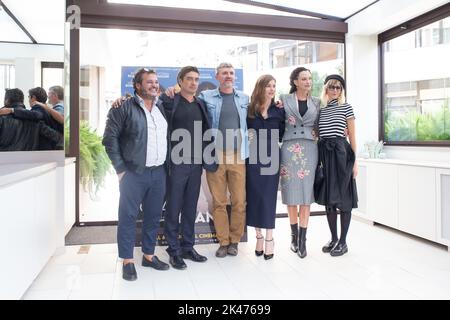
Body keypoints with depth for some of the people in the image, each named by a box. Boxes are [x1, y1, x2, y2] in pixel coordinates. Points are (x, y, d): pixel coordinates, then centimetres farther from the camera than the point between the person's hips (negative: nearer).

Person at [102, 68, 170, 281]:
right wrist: (120, 169, -10)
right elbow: (110, 138, -8)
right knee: (128, 216, 2)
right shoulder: (124, 107, -5)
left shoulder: (161, 108, 13)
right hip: (133, 173, -5)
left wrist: (166, 165, 8)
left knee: (153, 216, 12)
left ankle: (149, 255, 26)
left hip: (158, 172, 6)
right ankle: (127, 261, 14)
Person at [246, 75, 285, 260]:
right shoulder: (249, 110, 3)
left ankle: (269, 238, 11)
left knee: (269, 197, 1)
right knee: (254, 197, 5)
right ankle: (259, 236, 19)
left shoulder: (279, 111, 6)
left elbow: (282, 135, 7)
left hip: (271, 158, 0)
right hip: (253, 158, 0)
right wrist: (246, 137, -10)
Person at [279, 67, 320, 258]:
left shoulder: (316, 102, 13)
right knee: (291, 193, 3)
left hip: (309, 149, 2)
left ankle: (302, 239, 5)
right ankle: (294, 234, 20)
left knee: (306, 193, -1)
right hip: (289, 148, -1)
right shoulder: (284, 99, 6)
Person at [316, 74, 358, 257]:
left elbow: (352, 136, 2)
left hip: (341, 153, -4)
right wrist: (318, 159, 1)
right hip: (324, 154, 4)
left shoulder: (346, 107, 4)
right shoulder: (320, 110, 13)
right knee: (328, 198, 8)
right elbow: (317, 134, 13)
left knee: (343, 198, 0)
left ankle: (343, 242, 10)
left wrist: (354, 161, -3)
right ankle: (333, 238, 21)